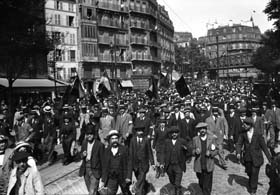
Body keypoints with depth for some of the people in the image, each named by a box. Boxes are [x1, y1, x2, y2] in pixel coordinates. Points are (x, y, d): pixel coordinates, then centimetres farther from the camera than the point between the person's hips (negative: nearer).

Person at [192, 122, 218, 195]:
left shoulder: (212, 138, -2)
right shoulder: (195, 139, 0)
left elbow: (216, 150, 3)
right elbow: (192, 151, 4)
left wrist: (210, 153, -17)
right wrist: (195, 152, -19)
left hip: (208, 166, -1)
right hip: (199, 166, 2)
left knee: (207, 186, -1)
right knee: (201, 183, 17)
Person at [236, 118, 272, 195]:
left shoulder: (258, 135, -12)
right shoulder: (243, 134, -6)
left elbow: (264, 146, -6)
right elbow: (239, 144, -7)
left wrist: (269, 158, -2)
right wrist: (238, 152, -26)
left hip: (256, 158, -3)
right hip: (247, 158, 3)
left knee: (254, 173, 1)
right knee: (249, 172, 16)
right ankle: (252, 183, 47)